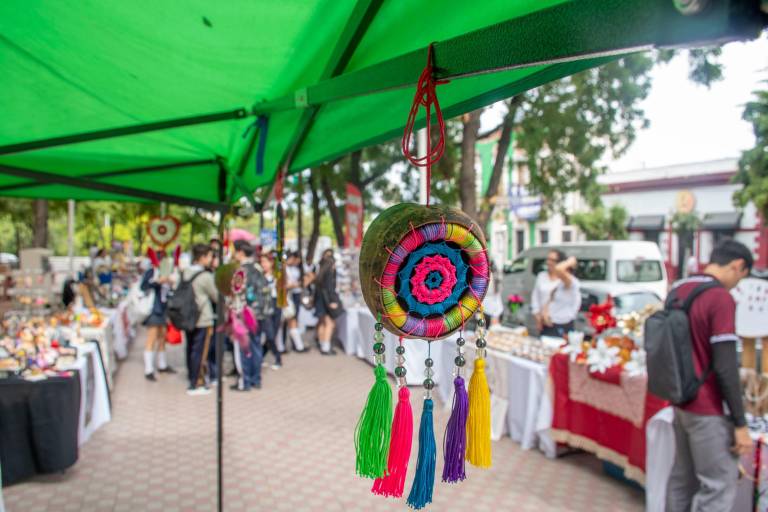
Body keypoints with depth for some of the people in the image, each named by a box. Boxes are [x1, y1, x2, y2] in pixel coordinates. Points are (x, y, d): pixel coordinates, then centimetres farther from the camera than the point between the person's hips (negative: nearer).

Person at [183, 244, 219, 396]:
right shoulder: (205, 276, -16)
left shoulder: (186, 273, 4)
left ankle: (193, 378, 27)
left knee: (191, 349, 15)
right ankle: (196, 384, 7)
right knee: (200, 352, 1)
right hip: (203, 320, -7)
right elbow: (216, 296, -6)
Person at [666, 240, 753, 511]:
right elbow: (725, 368, -20)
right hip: (708, 410, -8)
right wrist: (740, 424, -13)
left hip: (681, 402, 8)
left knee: (683, 478, 16)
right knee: (719, 485, 2)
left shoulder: (677, 290, 7)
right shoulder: (721, 299, -18)